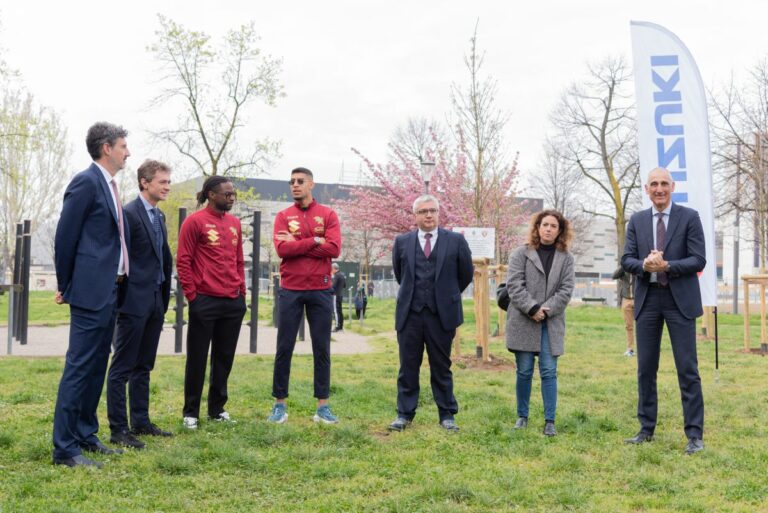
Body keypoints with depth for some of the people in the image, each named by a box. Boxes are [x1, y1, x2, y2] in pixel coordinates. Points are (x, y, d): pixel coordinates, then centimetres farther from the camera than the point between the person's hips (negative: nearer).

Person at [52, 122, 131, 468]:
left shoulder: (108, 185, 16)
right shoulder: (86, 182, -11)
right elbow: (65, 237, -11)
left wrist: (117, 286, 16)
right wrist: (66, 286, -4)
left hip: (110, 290, 9)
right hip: (91, 290, -9)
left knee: (97, 366, 14)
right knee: (80, 367, -6)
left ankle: (85, 435, 24)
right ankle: (64, 448, 1)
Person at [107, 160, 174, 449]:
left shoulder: (159, 216, 15)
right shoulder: (128, 214, -11)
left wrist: (165, 296, 16)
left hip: (155, 302, 9)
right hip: (134, 301, -9)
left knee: (143, 367, 15)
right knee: (122, 368, -2)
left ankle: (141, 422, 23)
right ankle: (118, 430, 3)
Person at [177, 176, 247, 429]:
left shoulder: (234, 223, 13)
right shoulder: (195, 222, -6)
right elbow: (182, 261, -7)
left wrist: (242, 291, 12)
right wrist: (192, 294, -9)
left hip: (233, 303, 6)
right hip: (205, 302, -6)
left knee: (225, 358, 12)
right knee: (197, 358, 4)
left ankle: (217, 408, 24)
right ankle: (191, 412, 15)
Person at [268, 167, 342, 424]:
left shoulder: (328, 215, 4)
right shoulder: (283, 216, 5)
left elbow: (334, 248, -10)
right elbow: (282, 249, -10)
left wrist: (297, 245, -9)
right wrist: (314, 242, -11)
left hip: (321, 290, 0)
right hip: (290, 290, 0)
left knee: (322, 348, 5)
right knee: (284, 348, 4)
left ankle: (323, 405, 13)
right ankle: (279, 404, 13)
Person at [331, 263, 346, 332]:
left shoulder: (336, 275, -14)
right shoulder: (342, 275, 14)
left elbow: (334, 286, -18)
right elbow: (345, 285, 20)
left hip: (336, 295, -9)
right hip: (341, 295, 9)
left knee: (337, 311, -8)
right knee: (340, 311, 12)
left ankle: (338, 326, -9)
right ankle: (341, 326, 16)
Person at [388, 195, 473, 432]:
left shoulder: (456, 241, 1)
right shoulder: (402, 241, 5)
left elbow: (466, 274, 10)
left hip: (442, 314, -1)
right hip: (410, 313, 1)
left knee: (441, 367, 8)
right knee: (408, 367, 6)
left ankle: (447, 415, 17)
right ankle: (405, 413, 16)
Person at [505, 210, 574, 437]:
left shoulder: (566, 258, 8)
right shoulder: (521, 253, 2)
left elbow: (566, 289, 1)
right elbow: (514, 284, -6)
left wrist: (547, 309, -12)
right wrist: (532, 308, -15)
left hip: (551, 324, 1)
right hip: (523, 322, -1)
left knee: (549, 373, 0)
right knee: (524, 372, 5)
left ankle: (550, 422, 6)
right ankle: (522, 417, 18)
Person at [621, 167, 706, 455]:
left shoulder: (689, 217, -1)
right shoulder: (637, 221, 9)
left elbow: (698, 260, -8)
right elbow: (627, 260, 4)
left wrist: (667, 265, -23)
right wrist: (644, 265, -18)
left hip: (680, 300, -3)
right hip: (647, 300, 4)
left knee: (687, 369, -3)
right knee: (645, 368, 8)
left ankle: (695, 434, 5)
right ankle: (646, 429, 19)